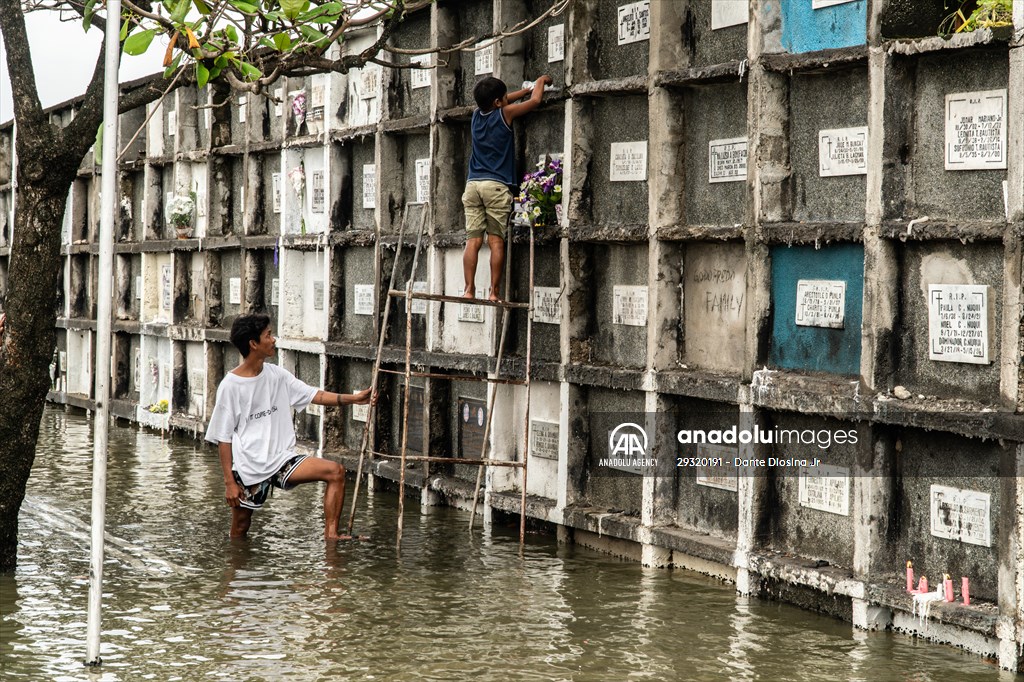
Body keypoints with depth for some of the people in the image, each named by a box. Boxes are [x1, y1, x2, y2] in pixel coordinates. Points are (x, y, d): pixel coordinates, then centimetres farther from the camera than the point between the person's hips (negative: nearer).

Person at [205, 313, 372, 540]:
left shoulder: (277, 375, 6)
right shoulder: (230, 386, -11)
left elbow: (313, 395, 10)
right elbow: (223, 438, -8)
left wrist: (353, 398, 0)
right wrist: (229, 482, -10)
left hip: (282, 460, 5)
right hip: (249, 468, -5)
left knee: (336, 471, -12)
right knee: (240, 528, 3)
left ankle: (330, 534, -13)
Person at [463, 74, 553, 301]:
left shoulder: (477, 116, 14)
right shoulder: (504, 113, -2)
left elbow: (502, 102, 33)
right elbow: (534, 101, 11)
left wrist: (528, 89, 38)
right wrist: (541, 82, 30)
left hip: (473, 184, 5)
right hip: (496, 186, -5)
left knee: (473, 240, -2)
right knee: (496, 241, -4)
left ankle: (469, 289, -9)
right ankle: (494, 292, -8)